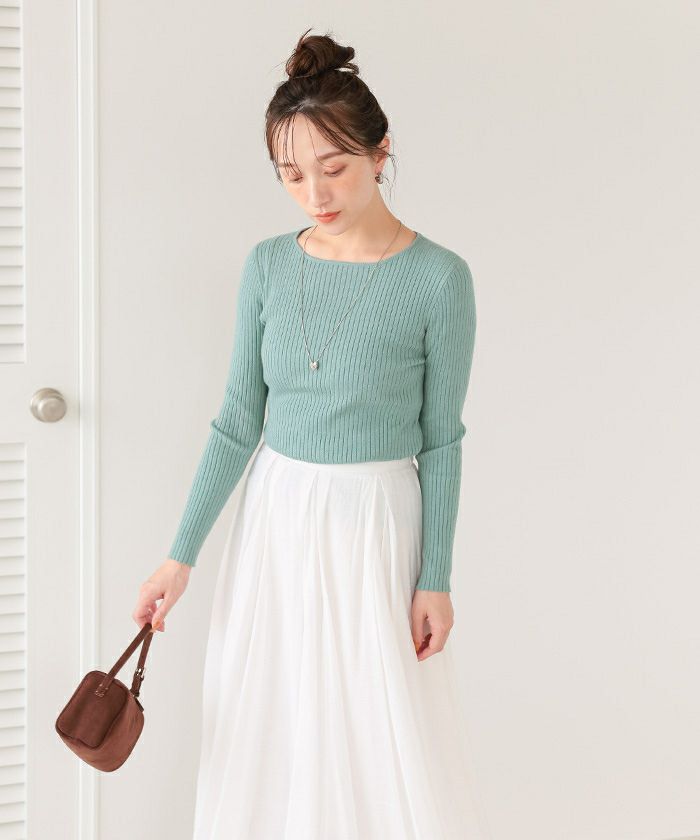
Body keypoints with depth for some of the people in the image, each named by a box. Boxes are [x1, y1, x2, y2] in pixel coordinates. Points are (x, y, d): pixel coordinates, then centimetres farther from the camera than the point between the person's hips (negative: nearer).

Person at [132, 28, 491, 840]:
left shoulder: (438, 278, -11)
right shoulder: (268, 266, 0)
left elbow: (440, 440, -6)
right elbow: (239, 419, 3)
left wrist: (436, 580, -6)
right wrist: (181, 555, 0)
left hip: (375, 529, -4)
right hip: (272, 525, 4)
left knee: (390, 750, 2)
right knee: (266, 737, 11)